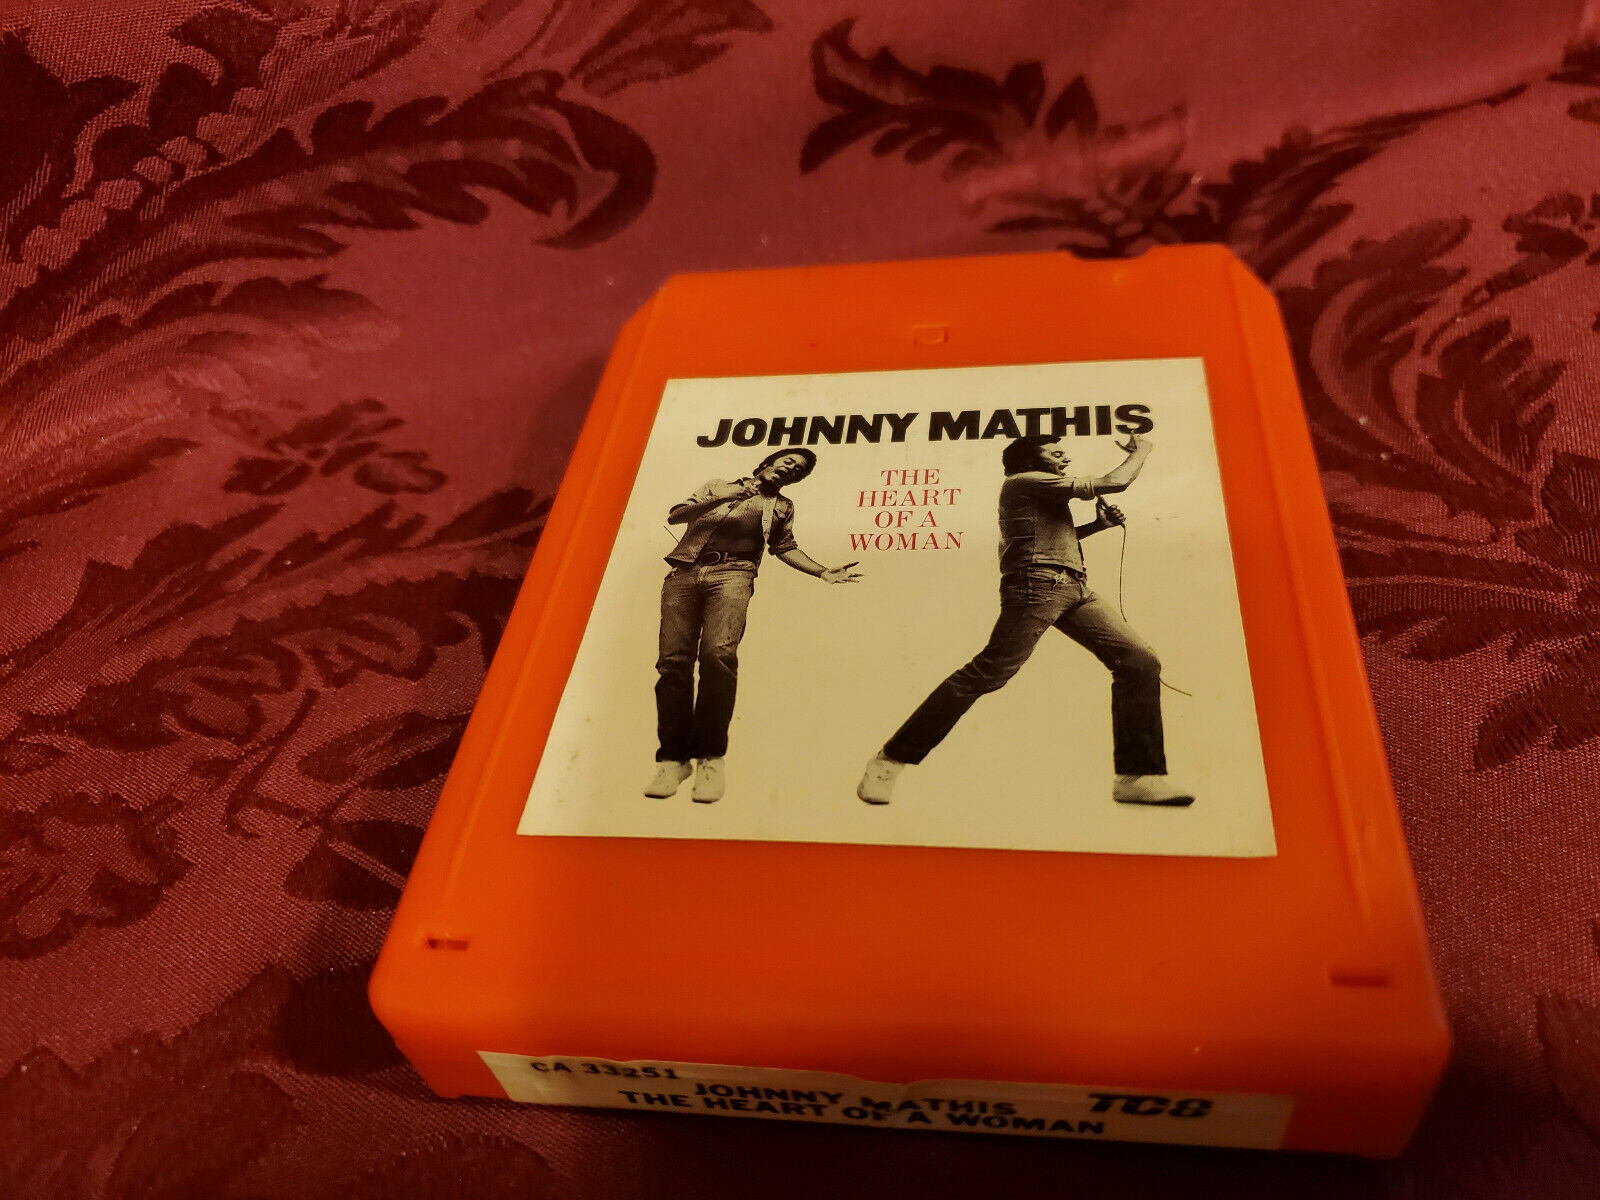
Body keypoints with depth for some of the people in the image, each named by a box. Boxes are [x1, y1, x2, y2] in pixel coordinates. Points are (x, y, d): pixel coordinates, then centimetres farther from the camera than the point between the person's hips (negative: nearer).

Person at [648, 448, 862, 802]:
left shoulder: (780, 506, 29)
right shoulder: (717, 486, 27)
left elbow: (785, 547, 23)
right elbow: (674, 516, 18)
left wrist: (822, 571, 8)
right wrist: (718, 500, 2)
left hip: (730, 574, -1)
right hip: (684, 573, 2)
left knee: (718, 654, -26)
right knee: (674, 660, -13)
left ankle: (710, 758, -21)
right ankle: (673, 759, -9)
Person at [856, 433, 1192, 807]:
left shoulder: (1041, 493, 29)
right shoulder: (1024, 481, 0)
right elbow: (1113, 483, -4)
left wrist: (1097, 524, 26)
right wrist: (1140, 451, 14)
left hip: (1075, 590, 10)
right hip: (1037, 584, -10)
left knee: (1141, 661, -3)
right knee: (987, 674, -16)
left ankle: (1138, 777, -4)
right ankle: (891, 760, -9)